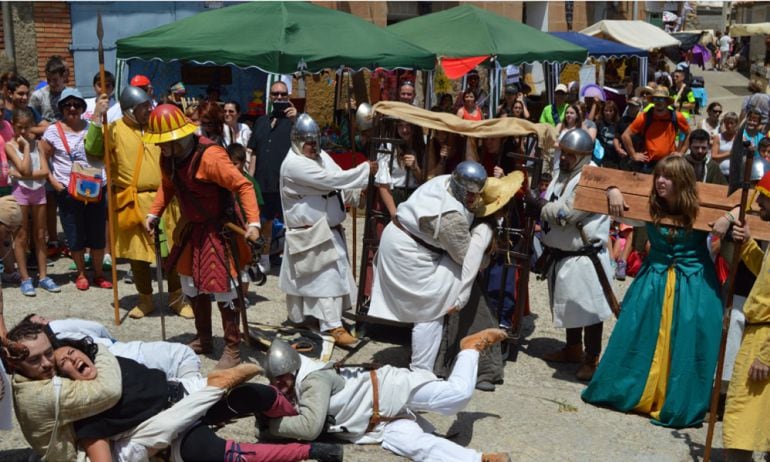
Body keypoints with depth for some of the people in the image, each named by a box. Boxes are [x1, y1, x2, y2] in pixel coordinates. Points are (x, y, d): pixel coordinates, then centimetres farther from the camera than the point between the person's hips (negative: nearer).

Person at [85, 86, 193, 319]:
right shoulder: (115, 129, -3)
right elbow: (92, 149, -16)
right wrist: (97, 118, -20)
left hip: (162, 199, 2)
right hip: (132, 202, -2)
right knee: (137, 253, 8)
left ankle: (177, 298, 22)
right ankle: (145, 300, 25)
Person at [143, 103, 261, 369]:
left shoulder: (209, 156, -27)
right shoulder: (168, 158, -2)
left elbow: (243, 186, -26)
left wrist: (253, 221, -34)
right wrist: (153, 214, 8)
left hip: (218, 232, -8)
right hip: (191, 230, 8)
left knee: (223, 291, -4)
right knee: (193, 289, 18)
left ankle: (233, 348, 10)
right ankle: (203, 340, 36)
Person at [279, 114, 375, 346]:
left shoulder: (321, 156, 9)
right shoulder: (294, 164, -19)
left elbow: (338, 183, 10)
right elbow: (330, 180, -26)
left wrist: (357, 192, -12)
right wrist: (365, 169, -21)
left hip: (330, 229, 9)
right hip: (310, 233, -9)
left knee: (332, 275, 15)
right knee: (326, 277, -8)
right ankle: (333, 326, -3)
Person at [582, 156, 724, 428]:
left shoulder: (700, 212, -11)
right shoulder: (651, 207, -3)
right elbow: (617, 188, 7)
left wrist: (727, 221, -24)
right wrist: (613, 192, -14)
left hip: (691, 288, -3)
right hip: (653, 281, 3)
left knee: (683, 346, 1)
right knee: (637, 337, 11)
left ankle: (677, 406, 14)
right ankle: (626, 391, 28)